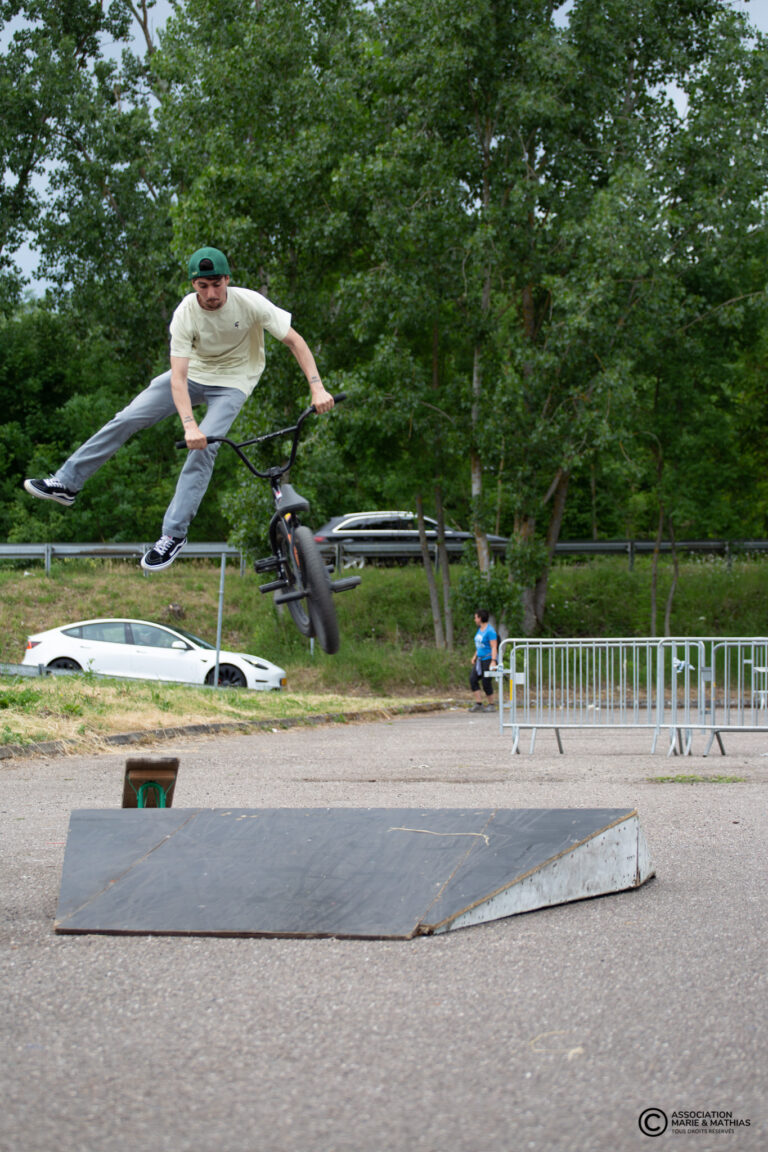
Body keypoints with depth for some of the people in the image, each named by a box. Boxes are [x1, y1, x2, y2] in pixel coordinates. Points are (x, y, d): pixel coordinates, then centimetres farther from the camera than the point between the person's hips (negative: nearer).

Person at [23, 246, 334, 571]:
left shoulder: (250, 303, -27)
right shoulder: (186, 314, -24)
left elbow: (295, 341, -19)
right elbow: (178, 377, -29)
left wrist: (317, 388, -28)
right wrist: (189, 425, -43)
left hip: (232, 382, -2)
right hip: (195, 372, 2)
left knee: (203, 450, -22)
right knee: (126, 419, -6)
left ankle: (174, 534, -14)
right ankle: (67, 483, 3)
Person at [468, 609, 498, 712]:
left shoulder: (490, 631, -15)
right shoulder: (480, 629, 12)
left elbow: (494, 647, -19)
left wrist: (493, 661, -26)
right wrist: (475, 656, 21)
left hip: (488, 659, -9)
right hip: (480, 659, 9)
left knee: (486, 682, -5)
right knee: (473, 679, -1)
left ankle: (490, 705, 8)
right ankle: (478, 704, 1)